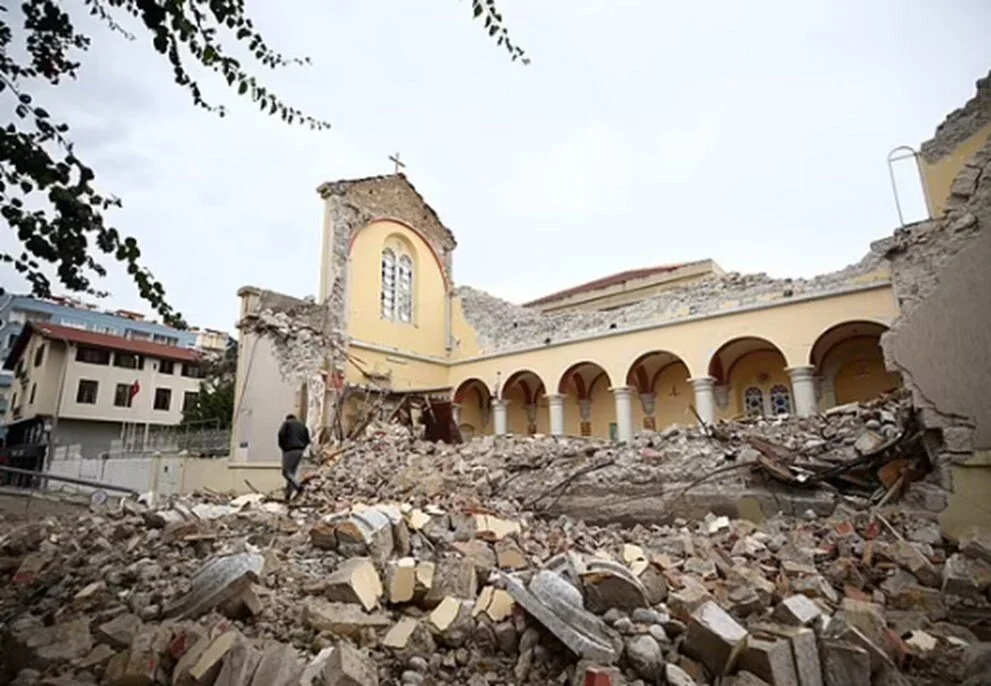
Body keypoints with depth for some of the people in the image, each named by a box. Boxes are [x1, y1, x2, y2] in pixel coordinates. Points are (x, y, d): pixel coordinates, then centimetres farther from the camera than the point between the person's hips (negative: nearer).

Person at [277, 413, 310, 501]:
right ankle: (288, 495, 7)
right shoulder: (302, 425, 21)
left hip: (289, 451, -5)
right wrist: (301, 448, 16)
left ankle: (299, 487, -20)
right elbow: (307, 439, 10)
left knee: (286, 473, -1)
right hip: (300, 451, 5)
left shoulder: (286, 423, 7)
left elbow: (281, 434, -12)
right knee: (292, 473, 11)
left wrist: (282, 446, 0)